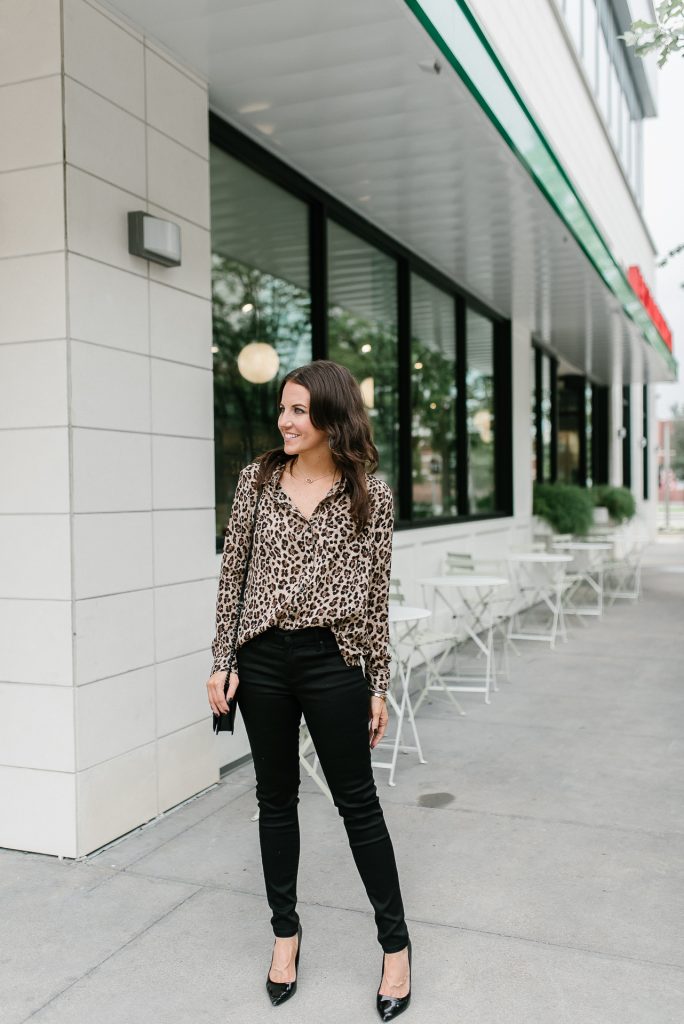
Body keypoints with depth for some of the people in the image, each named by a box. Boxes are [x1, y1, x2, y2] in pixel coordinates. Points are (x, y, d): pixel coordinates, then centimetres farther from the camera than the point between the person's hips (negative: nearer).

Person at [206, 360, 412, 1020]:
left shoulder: (371, 494, -3)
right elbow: (232, 572, 5)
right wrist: (221, 661, 1)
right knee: (276, 797, 14)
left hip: (333, 662, -2)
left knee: (357, 803, 7)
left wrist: (378, 687, 1)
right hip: (263, 661, 3)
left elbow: (376, 595, 0)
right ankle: (285, 933, 34)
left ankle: (396, 945, 24)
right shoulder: (258, 479, 1)